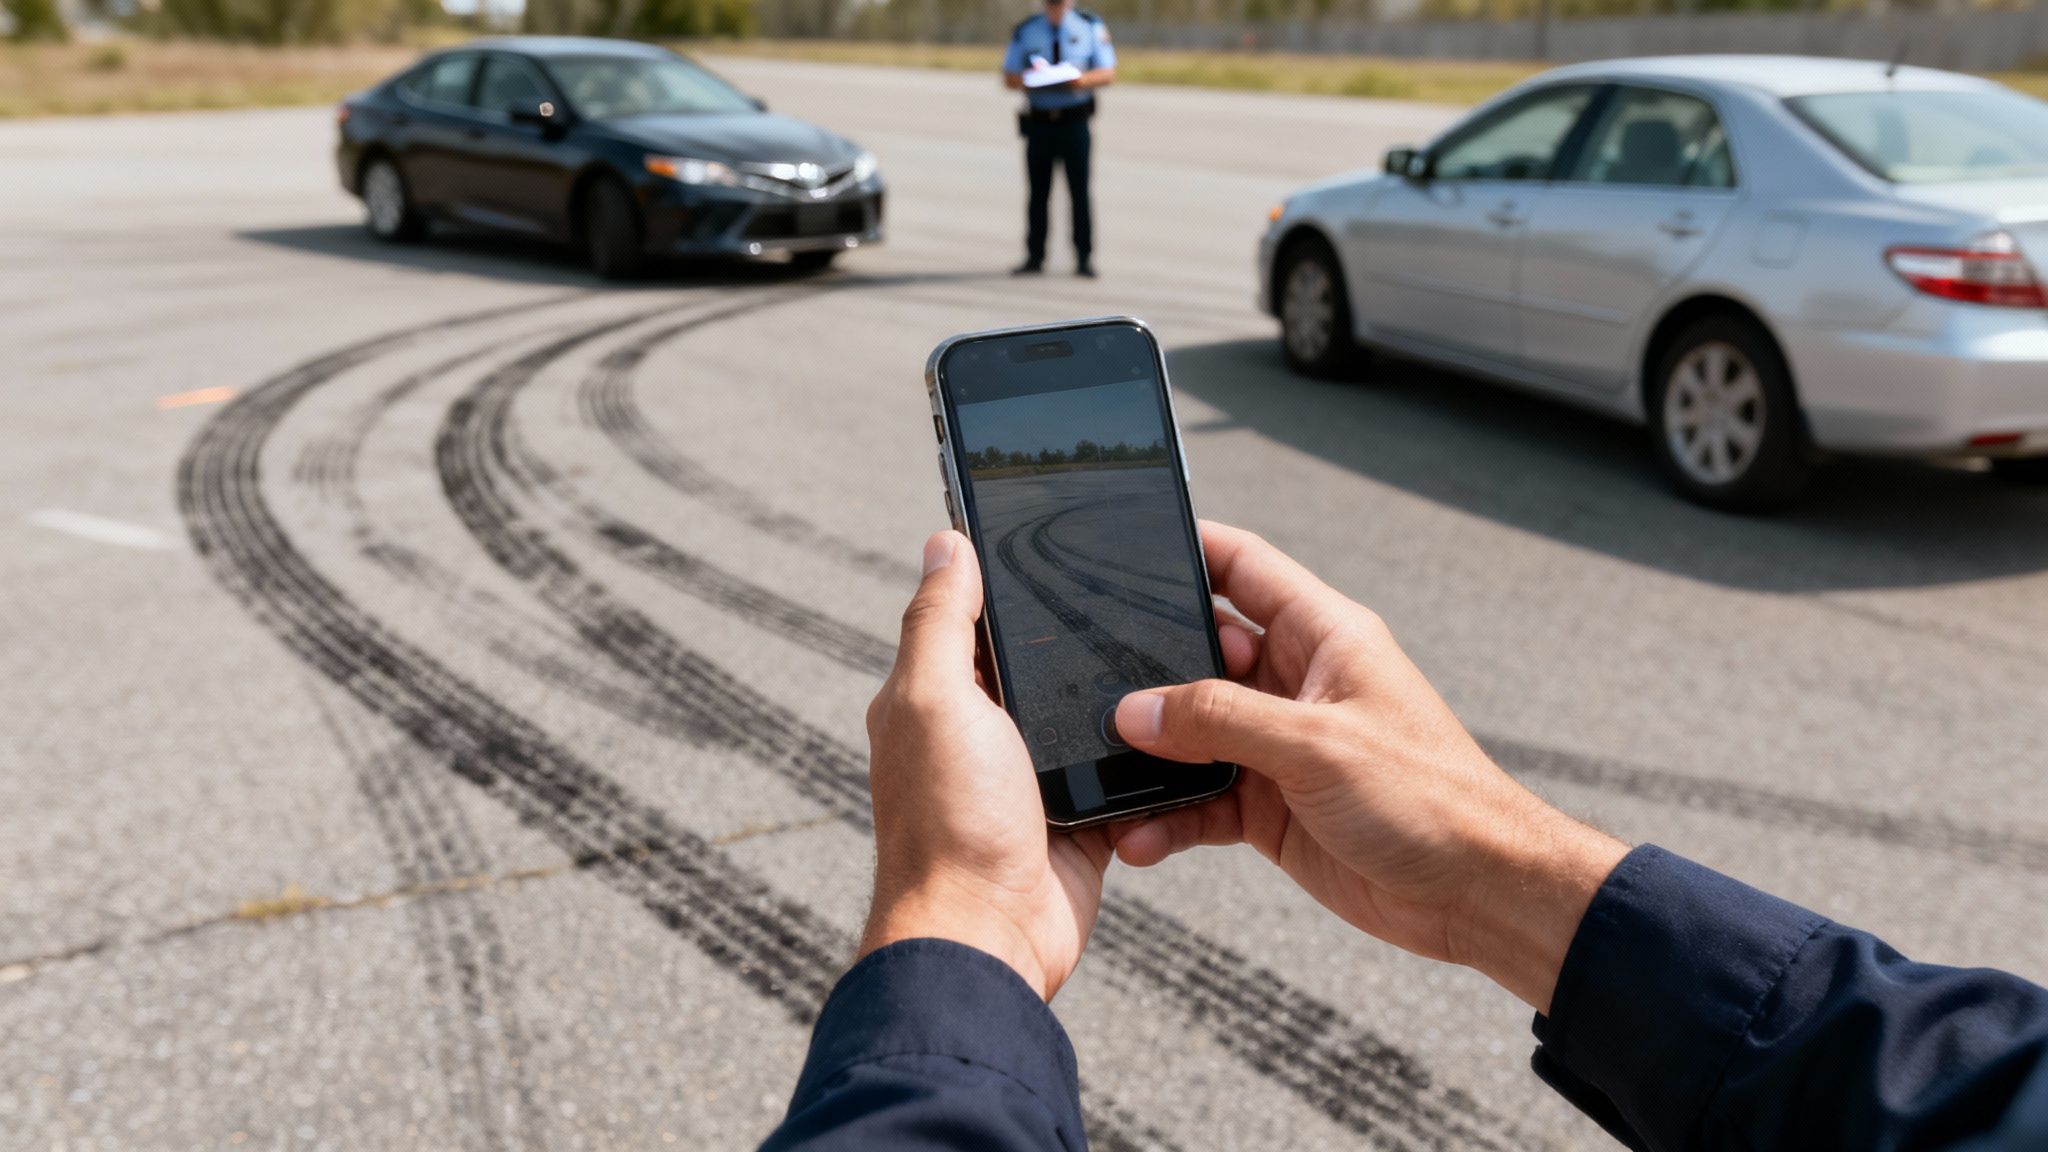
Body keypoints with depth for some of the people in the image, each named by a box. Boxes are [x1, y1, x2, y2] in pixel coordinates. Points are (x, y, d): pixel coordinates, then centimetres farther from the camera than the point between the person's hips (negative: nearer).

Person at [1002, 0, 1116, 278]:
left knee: (1079, 191, -4)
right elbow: (1009, 78, 8)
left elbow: (1109, 74, 2)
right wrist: (1029, 78, -15)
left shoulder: (1091, 28, 5)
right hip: (1039, 122, 1)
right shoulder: (1025, 31, 8)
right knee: (1038, 193, 2)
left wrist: (1084, 79, -19)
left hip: (1075, 120, -1)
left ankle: (1084, 258, 1)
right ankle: (1034, 257, 8)